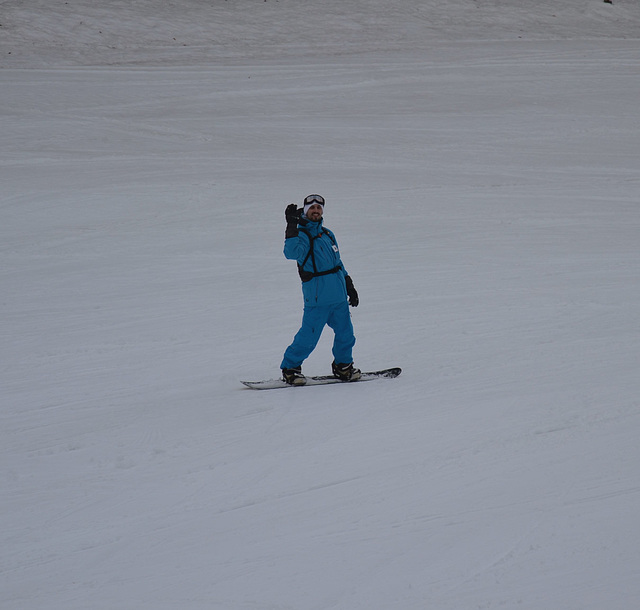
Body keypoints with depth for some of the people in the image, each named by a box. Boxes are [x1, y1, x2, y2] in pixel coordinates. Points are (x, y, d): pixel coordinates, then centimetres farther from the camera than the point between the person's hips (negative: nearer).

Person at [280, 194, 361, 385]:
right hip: (317, 298, -7)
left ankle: (343, 366, 28)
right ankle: (290, 368, 9)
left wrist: (349, 287, 25)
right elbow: (291, 253, -29)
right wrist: (291, 226, -34)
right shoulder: (302, 235, -7)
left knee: (345, 333, 10)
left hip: (339, 296, 7)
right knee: (308, 337, -6)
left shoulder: (328, 235, 16)